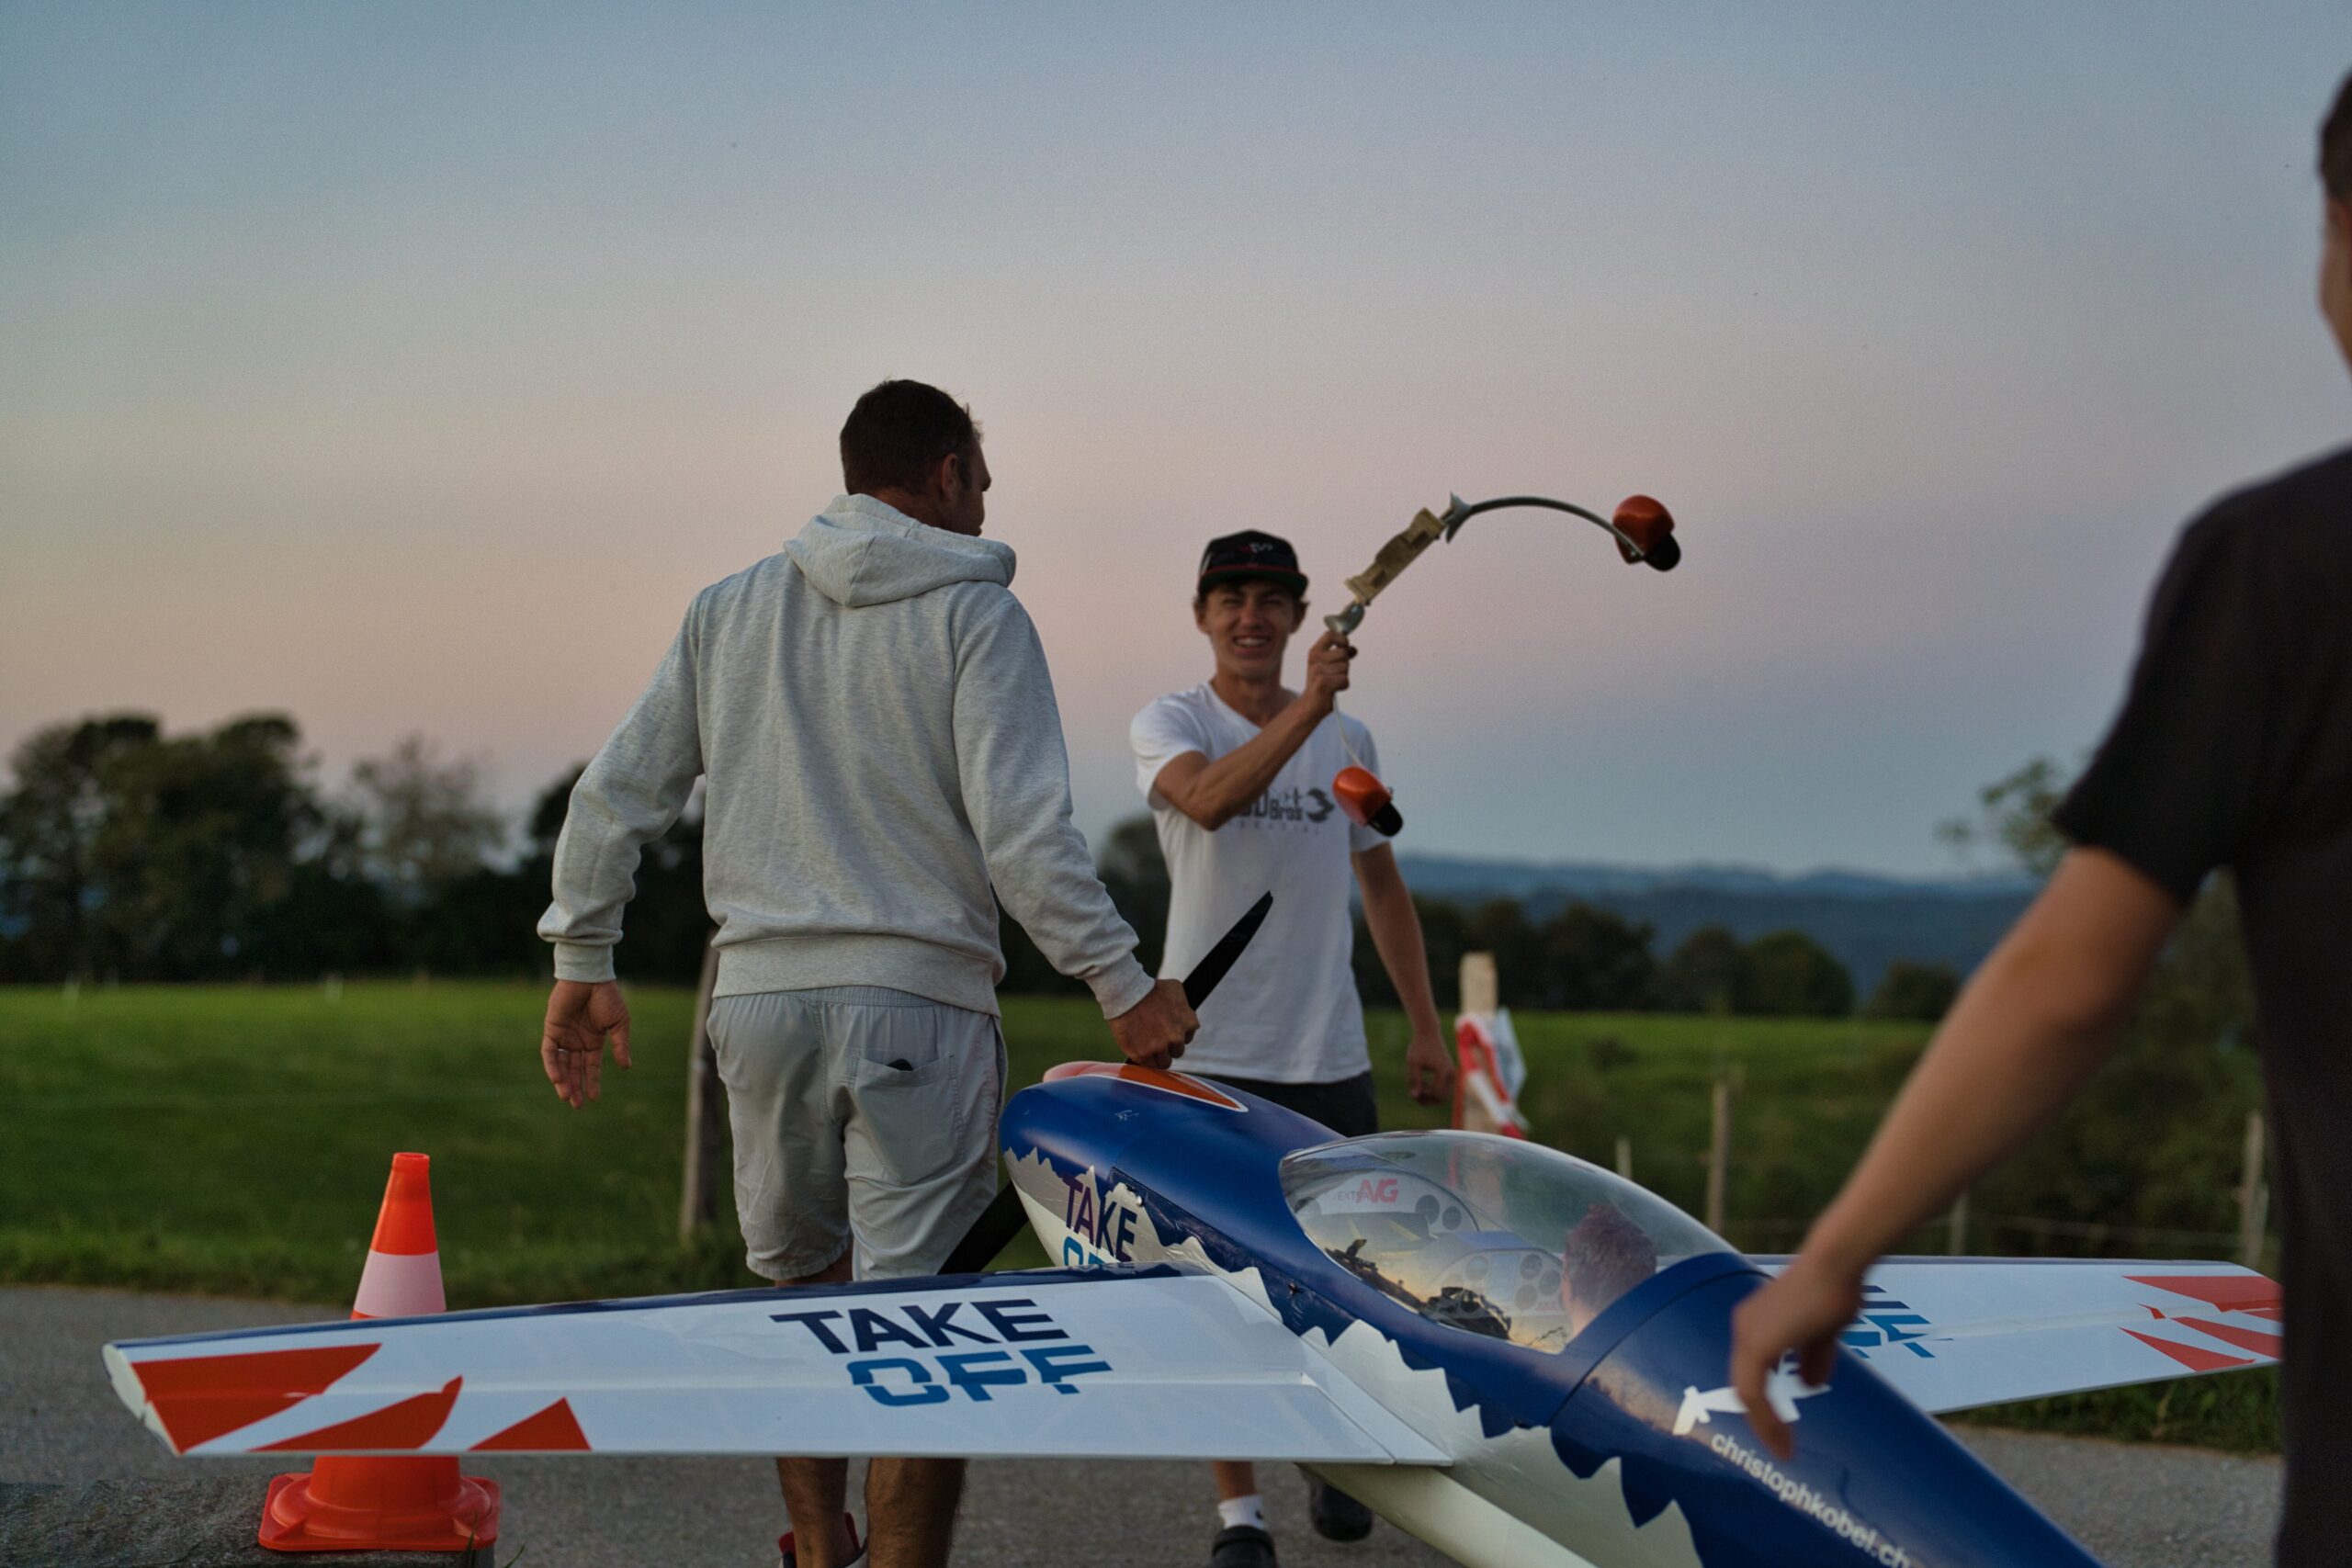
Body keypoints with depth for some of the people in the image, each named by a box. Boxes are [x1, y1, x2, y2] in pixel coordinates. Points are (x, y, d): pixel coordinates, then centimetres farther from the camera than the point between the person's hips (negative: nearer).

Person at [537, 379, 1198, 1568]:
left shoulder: (728, 611, 12)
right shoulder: (974, 614, -3)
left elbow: (616, 794, 11)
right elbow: (1021, 834, -13)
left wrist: (582, 960, 19)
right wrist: (1122, 985, -7)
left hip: (759, 997, 5)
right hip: (917, 999, -5)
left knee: (799, 1282, 22)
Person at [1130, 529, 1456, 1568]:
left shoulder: (1347, 739, 11)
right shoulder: (1167, 724, -2)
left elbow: (1381, 885, 20)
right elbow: (1209, 797, -26)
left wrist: (1425, 1027, 17)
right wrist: (1306, 706, -38)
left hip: (1329, 1054, 4)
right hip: (1210, 1052, -4)